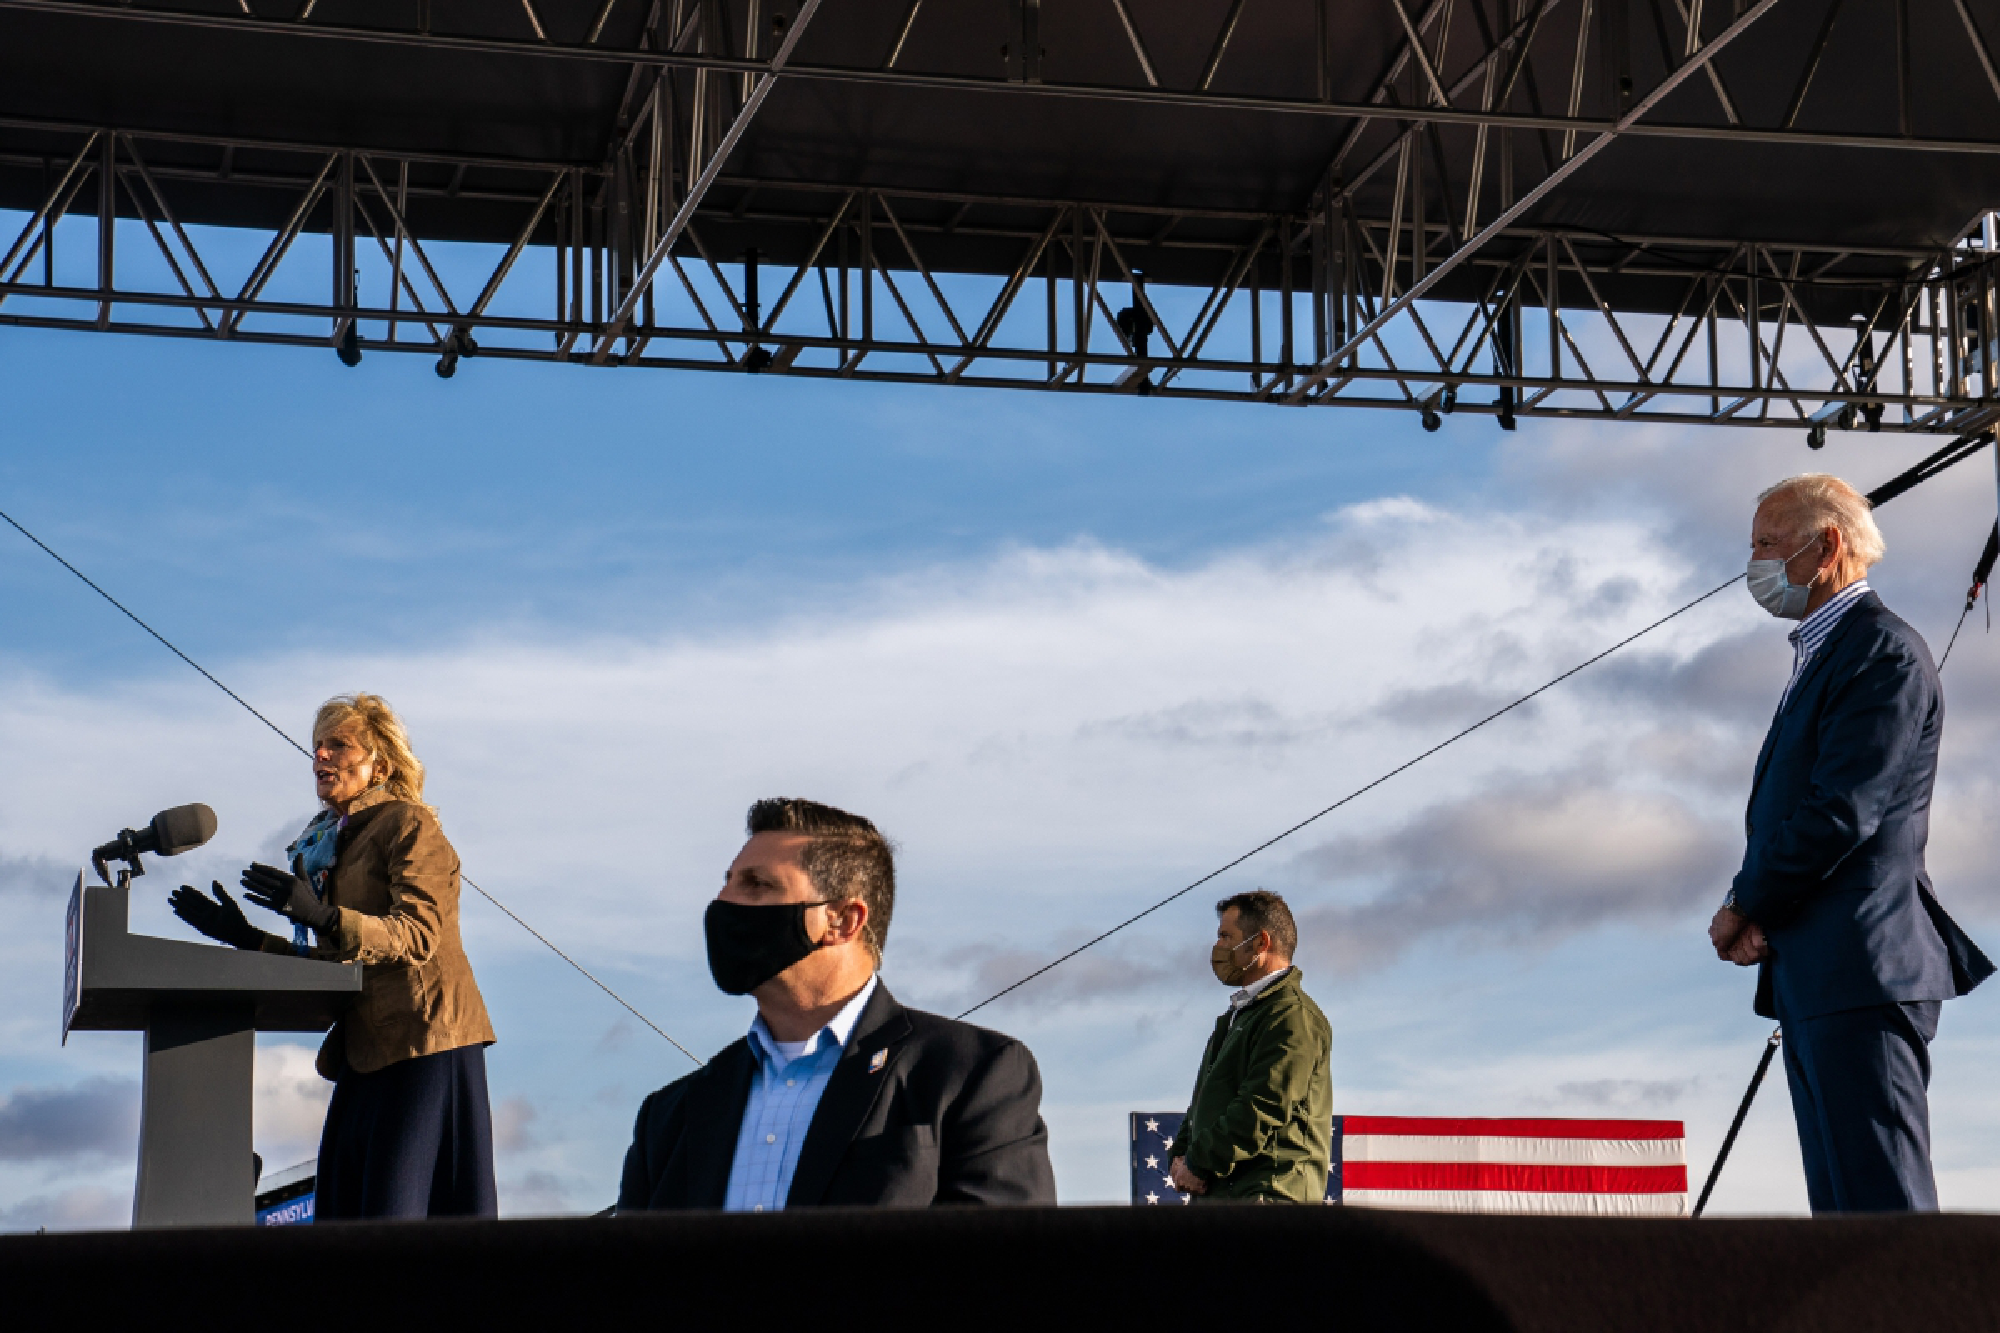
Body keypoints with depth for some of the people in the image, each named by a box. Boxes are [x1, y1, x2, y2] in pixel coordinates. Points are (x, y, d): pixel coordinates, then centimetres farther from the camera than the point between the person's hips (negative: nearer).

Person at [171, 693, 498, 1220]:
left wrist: (324, 917, -29)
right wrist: (245, 936, 11)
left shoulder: (408, 824, -3)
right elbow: (331, 961, 18)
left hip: (423, 1042, -8)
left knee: (402, 1207, -13)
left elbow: (417, 935, -16)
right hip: (366, 1052, 8)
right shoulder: (328, 843, 20)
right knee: (347, 1211, 0)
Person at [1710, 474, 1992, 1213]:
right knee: (1843, 1207, 9)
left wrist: (1746, 905, -8)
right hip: (1815, 980, 10)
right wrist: (1754, 913, 3)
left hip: (1862, 968, -10)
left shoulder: (1882, 652, -10)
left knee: (1883, 1203, -12)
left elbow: (1843, 812, -18)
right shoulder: (1820, 655, 22)